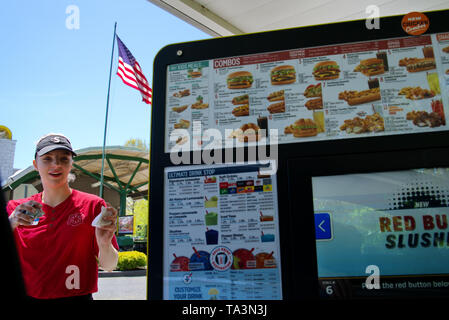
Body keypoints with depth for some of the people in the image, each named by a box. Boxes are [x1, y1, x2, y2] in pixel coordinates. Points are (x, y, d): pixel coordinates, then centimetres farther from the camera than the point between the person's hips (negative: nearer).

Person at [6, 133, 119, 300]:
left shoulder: (92, 205, -7)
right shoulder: (16, 209, 2)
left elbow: (109, 266, -7)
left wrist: (104, 245, -27)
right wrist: (10, 224, -23)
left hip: (76, 295, -2)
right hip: (26, 295, 2)